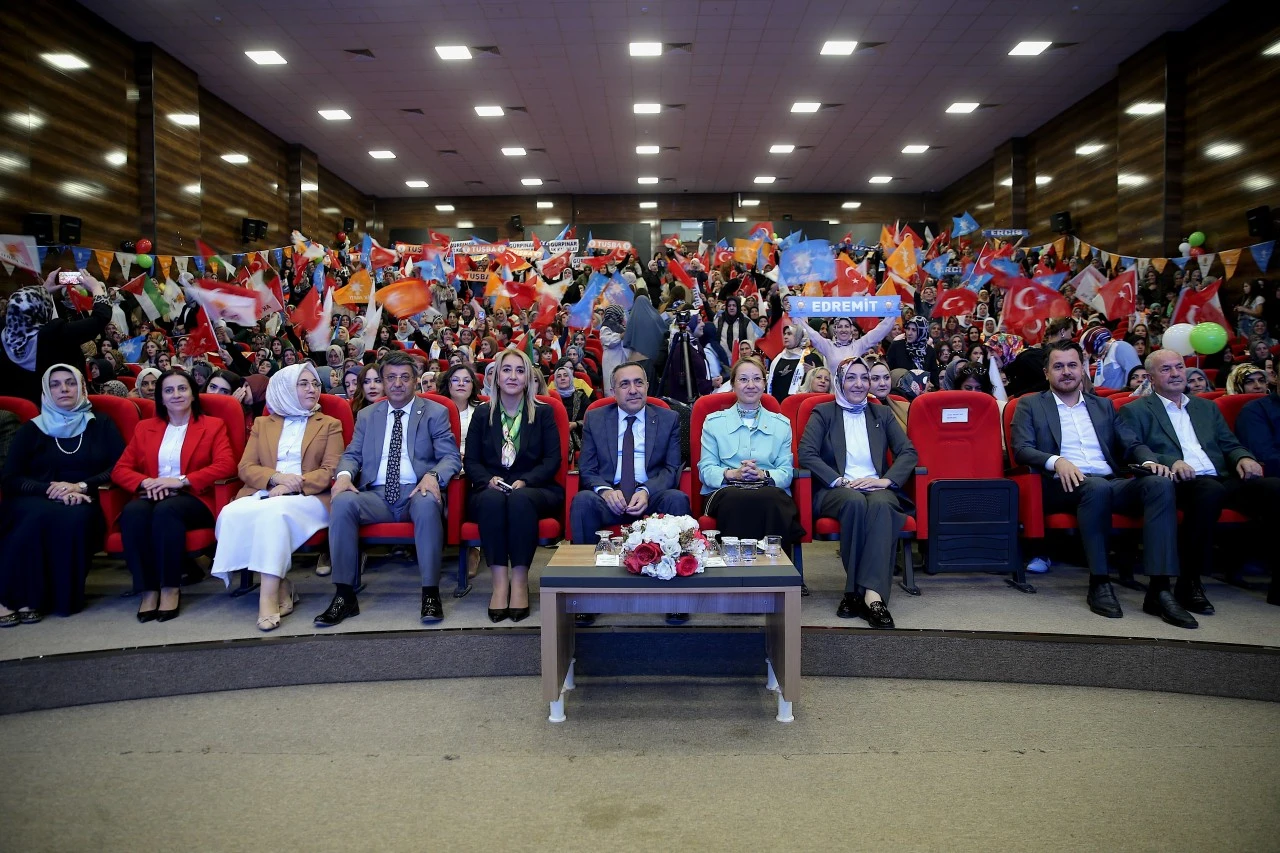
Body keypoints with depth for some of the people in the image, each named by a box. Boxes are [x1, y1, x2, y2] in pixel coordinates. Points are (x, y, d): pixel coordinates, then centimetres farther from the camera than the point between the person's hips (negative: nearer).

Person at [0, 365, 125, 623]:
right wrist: (52, 490, -13)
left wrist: (82, 486, -14)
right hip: (35, 501, 0)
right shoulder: (31, 429, 13)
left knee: (75, 518, -37)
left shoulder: (101, 425, 13)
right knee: (41, 515, -37)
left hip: (82, 503, 0)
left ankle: (63, 599, -28)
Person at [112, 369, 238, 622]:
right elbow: (120, 470, 13)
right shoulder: (145, 428, 21)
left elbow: (226, 466, -5)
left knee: (166, 511, -36)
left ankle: (171, 588, -27)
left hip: (193, 498, -3)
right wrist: (146, 482, -10)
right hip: (152, 495, 3)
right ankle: (148, 590, -27)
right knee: (133, 512, -32)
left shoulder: (213, 426, 11)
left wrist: (182, 480, -15)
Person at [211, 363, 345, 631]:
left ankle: (269, 597, -35)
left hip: (307, 497, -3)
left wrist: (293, 485, -13)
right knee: (232, 514, -31)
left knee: (274, 512, -37)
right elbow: (245, 468, 12)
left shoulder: (330, 425, 15)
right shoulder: (262, 424, 22)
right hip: (263, 494, 3)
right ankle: (281, 585, -22)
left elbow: (331, 471, 3)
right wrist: (276, 477, -10)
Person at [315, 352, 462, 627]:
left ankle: (431, 593, -27)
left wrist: (433, 476, -21)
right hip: (376, 495, 3)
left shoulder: (435, 413, 10)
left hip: (416, 492, -3)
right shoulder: (367, 415, 20)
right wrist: (343, 475, -10)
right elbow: (352, 455, 15)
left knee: (428, 504, -37)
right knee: (342, 502, -28)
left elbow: (451, 457, 2)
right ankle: (344, 595, -21)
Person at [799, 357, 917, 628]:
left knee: (881, 504, -35)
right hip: (836, 491, -1)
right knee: (855, 502, -37)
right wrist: (839, 480, -15)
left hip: (876, 487, 2)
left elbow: (908, 452, 9)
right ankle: (864, 592, -31)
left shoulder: (882, 413, 20)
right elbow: (806, 454, -2)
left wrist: (887, 479, -10)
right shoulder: (823, 413, 12)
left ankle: (872, 593, -42)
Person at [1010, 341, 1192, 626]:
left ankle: (1159, 589, -31)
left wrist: (1149, 460, -7)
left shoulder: (1103, 406, 24)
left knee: (1159, 483, -26)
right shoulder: (1030, 405, 12)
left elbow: (1133, 443, 17)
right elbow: (1021, 449, -2)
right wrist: (1056, 461, -22)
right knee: (1097, 486, -37)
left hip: (1113, 484, 4)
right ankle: (1099, 583, -27)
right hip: (1064, 486, -4)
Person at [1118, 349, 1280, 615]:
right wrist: (1171, 462, -20)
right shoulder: (1135, 411, 11)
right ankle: (1189, 583, -28)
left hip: (1222, 480, 5)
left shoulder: (1207, 407, 29)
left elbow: (1230, 445, 23)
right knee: (1210, 490, -38)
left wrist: (1243, 458, -1)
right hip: (1180, 484, -5)